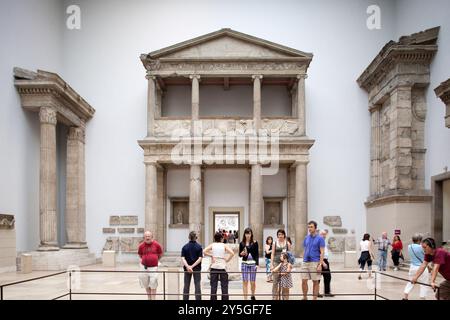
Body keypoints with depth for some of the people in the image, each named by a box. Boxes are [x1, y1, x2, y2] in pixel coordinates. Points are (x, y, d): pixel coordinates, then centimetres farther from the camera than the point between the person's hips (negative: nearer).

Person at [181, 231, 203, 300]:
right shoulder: (199, 247, -4)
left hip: (187, 268, 1)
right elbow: (200, 258, -12)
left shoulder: (185, 247, -1)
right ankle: (198, 298, 2)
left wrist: (188, 266, -20)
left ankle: (185, 298, 10)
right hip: (197, 268, -1)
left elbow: (183, 258, -11)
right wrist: (192, 266, -14)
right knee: (197, 285, 4)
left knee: (186, 285, 8)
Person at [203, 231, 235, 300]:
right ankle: (225, 298, 6)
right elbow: (232, 253, -12)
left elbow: (204, 251, -11)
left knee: (213, 286, 5)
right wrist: (227, 259, -2)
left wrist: (211, 255, -3)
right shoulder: (224, 245, 0)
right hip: (222, 267, -1)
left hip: (214, 267, 1)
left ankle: (213, 298, 4)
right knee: (224, 285, 6)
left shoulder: (212, 245, 3)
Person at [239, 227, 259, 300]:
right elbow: (239, 254, 10)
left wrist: (257, 264, -6)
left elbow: (257, 254, 2)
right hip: (245, 263, 1)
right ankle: (245, 298, 7)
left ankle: (253, 296, 27)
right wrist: (242, 254, -13)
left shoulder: (254, 243, 2)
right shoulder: (242, 243, 5)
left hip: (253, 263, -1)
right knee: (245, 282, 1)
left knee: (253, 282, 3)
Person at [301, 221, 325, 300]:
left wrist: (320, 264, -14)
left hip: (315, 263, -5)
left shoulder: (320, 239, -4)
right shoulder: (306, 238, 12)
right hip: (305, 262, 5)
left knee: (315, 282, 3)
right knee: (304, 281, 2)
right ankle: (305, 297, 15)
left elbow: (322, 252, -7)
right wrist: (303, 260, 13)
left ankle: (314, 298, 10)